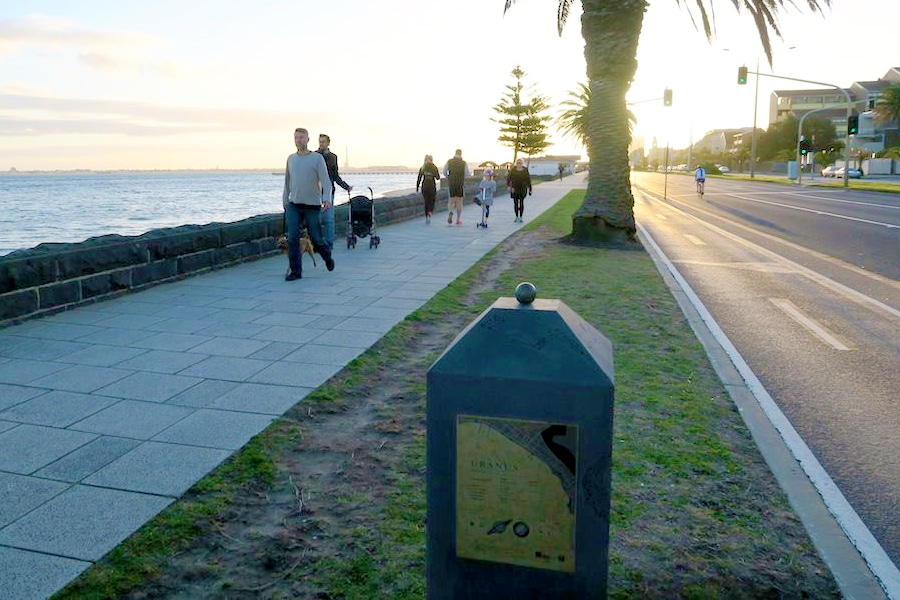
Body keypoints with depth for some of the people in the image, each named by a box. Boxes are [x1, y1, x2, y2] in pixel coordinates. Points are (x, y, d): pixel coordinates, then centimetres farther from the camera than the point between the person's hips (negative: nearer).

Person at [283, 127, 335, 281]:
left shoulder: (317, 158, -4)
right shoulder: (291, 159, 9)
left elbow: (325, 181, -12)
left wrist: (327, 198, -28)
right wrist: (285, 201, 21)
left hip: (312, 206, -3)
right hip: (293, 205, 3)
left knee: (316, 239, 4)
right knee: (292, 239, -7)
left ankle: (327, 256, 35)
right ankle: (295, 271, 0)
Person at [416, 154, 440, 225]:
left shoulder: (422, 168, 2)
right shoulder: (434, 167, -4)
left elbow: (419, 179, 0)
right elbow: (438, 178, 2)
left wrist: (417, 188, 5)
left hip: (424, 187, 2)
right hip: (432, 187, -2)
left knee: (426, 202, 13)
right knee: (431, 202, 8)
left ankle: (427, 218, 12)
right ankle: (429, 214, -20)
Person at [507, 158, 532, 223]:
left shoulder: (525, 170, -3)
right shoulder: (513, 170, -1)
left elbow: (528, 179, 1)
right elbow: (508, 178, -2)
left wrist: (528, 187, -3)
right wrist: (508, 185, -14)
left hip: (522, 189, -1)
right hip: (514, 189, 1)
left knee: (521, 202, -4)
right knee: (515, 202, 4)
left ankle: (521, 217, 3)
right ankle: (516, 217, 16)